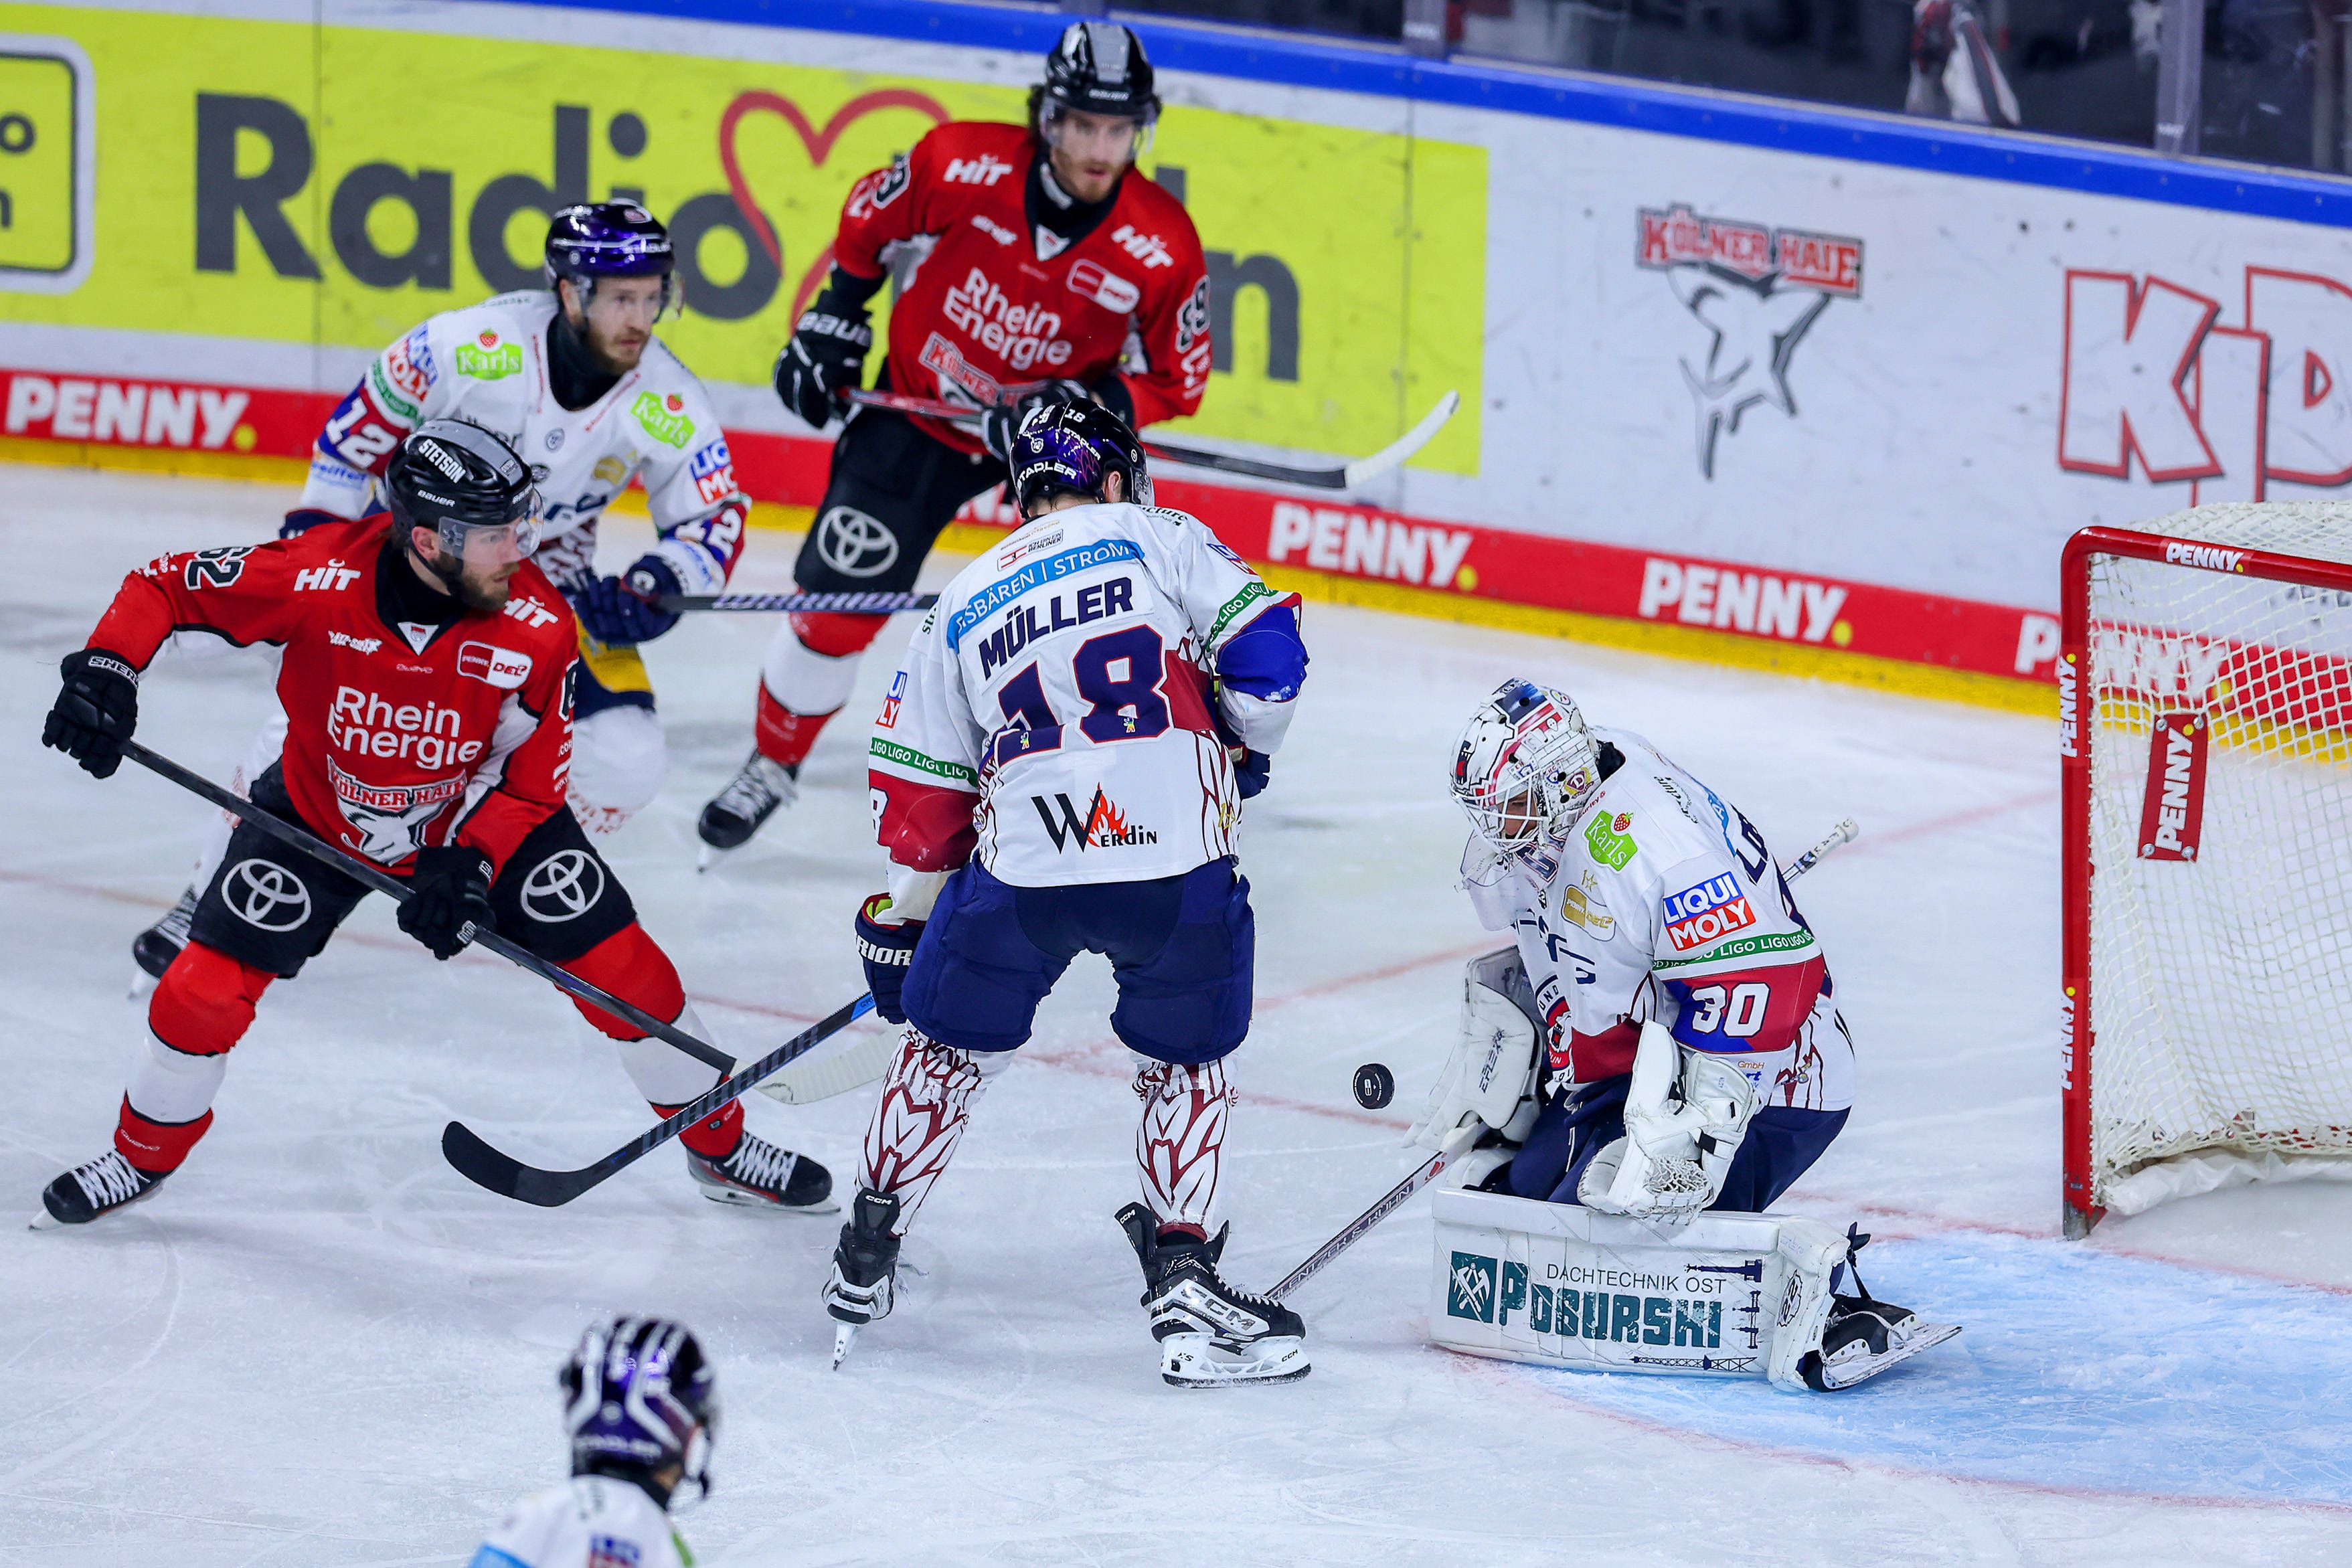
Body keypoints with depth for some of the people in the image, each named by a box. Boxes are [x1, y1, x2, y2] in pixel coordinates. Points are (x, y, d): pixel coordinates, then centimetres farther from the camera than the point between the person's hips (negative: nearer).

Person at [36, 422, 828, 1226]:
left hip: (482, 815, 1)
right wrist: (106, 669, -35)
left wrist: (469, 862, -27)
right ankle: (143, 1156, 21)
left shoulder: (537, 624, -26)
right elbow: (166, 587, -19)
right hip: (319, 812, -1)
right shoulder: (319, 577, -32)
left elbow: (533, 777, -14)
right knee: (208, 986, -9)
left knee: (622, 967, -5)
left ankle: (720, 1145, 18)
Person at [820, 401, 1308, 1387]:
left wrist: (900, 925, 30)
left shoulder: (962, 606, 21)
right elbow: (1264, 645, 0)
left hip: (1020, 868, 2)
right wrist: (1245, 750, 19)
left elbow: (919, 796, 20)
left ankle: (867, 1252, 29)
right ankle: (1183, 1284, 12)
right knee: (1185, 1062, 19)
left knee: (951, 1045, 22)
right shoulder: (1160, 539, 13)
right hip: (1176, 862, -2)